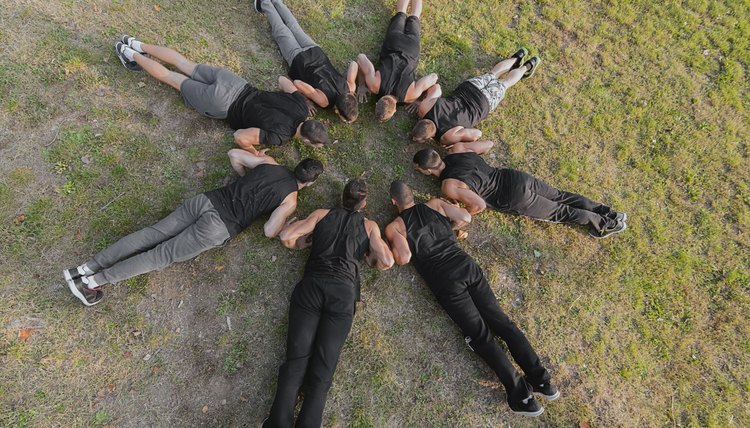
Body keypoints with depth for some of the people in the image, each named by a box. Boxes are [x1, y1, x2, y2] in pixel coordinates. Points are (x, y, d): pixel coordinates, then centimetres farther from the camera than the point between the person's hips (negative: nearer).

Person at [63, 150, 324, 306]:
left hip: (206, 201, 6)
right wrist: (285, 224, 12)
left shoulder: (268, 162, 13)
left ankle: (85, 269, 8)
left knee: (152, 235, 7)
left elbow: (233, 154, 21)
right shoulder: (290, 200, -4)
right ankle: (93, 281, 2)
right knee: (163, 255, 1)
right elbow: (269, 232, -8)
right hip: (219, 228, -6)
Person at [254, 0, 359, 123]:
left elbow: (353, 63, -15)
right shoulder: (324, 101, -40)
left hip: (316, 52, 3)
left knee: (294, 27, 30)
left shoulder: (350, 89, -28)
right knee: (282, 32, 25)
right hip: (299, 59, -3)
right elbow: (297, 83, -39)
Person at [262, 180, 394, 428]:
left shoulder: (322, 214, 20)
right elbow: (387, 262, 6)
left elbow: (286, 237, 10)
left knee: (295, 361, -4)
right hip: (343, 291, -1)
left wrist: (309, 241, 25)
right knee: (322, 371, -3)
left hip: (312, 285, 1)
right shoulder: (370, 226, 18)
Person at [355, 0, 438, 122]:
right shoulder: (373, 83, -37)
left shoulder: (411, 94, -40)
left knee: (413, 18, 34)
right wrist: (362, 85, -19)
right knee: (401, 14, 34)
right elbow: (361, 57, -23)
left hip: (410, 47, 0)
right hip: (393, 44, 0)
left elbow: (434, 77, -28)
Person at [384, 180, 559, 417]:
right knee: (501, 321, 8)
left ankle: (520, 395, -1)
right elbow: (465, 218, 8)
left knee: (480, 334, 0)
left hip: (445, 281, -4)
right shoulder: (435, 204, 14)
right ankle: (540, 379, 9)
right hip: (466, 265, 4)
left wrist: (390, 243, 10)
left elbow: (404, 258, -7)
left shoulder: (393, 227, 4)